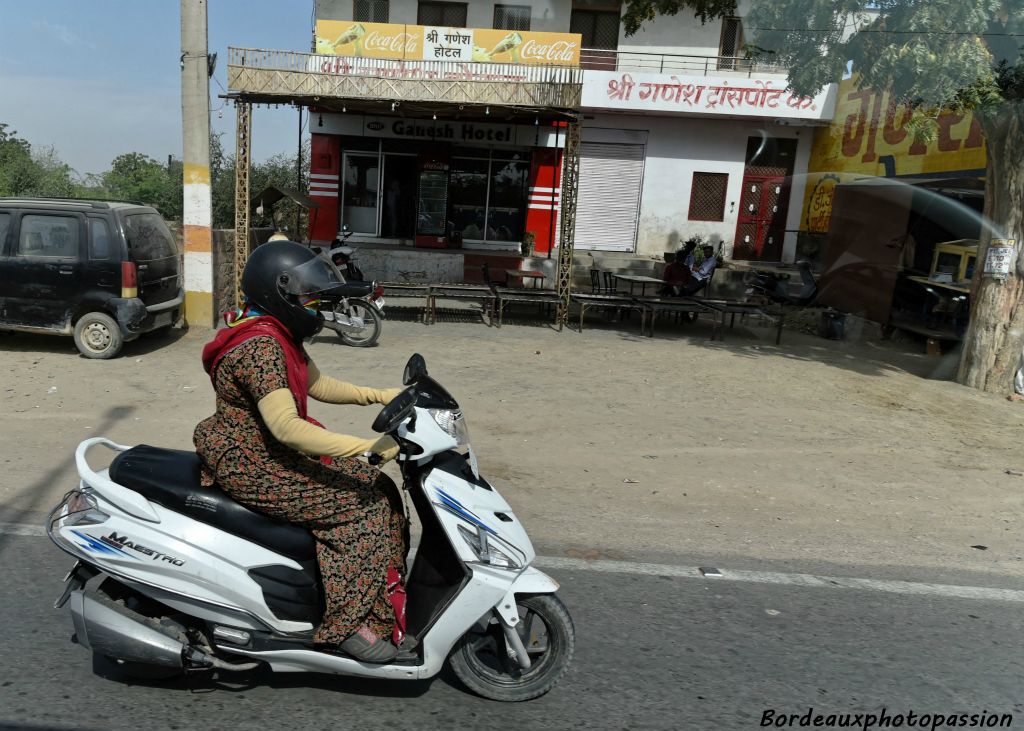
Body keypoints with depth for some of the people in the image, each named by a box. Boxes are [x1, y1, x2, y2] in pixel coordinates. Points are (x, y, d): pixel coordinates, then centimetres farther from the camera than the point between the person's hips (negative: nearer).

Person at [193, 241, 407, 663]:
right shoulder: (260, 347, -25)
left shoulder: (280, 335, 7)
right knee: (360, 506, -14)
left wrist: (379, 396, 2)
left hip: (273, 452, 10)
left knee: (378, 487, 4)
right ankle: (348, 620, -6)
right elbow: (285, 427, -35)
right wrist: (368, 447, -38)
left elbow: (318, 385, 14)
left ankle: (385, 589, 13)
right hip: (251, 467, -10)